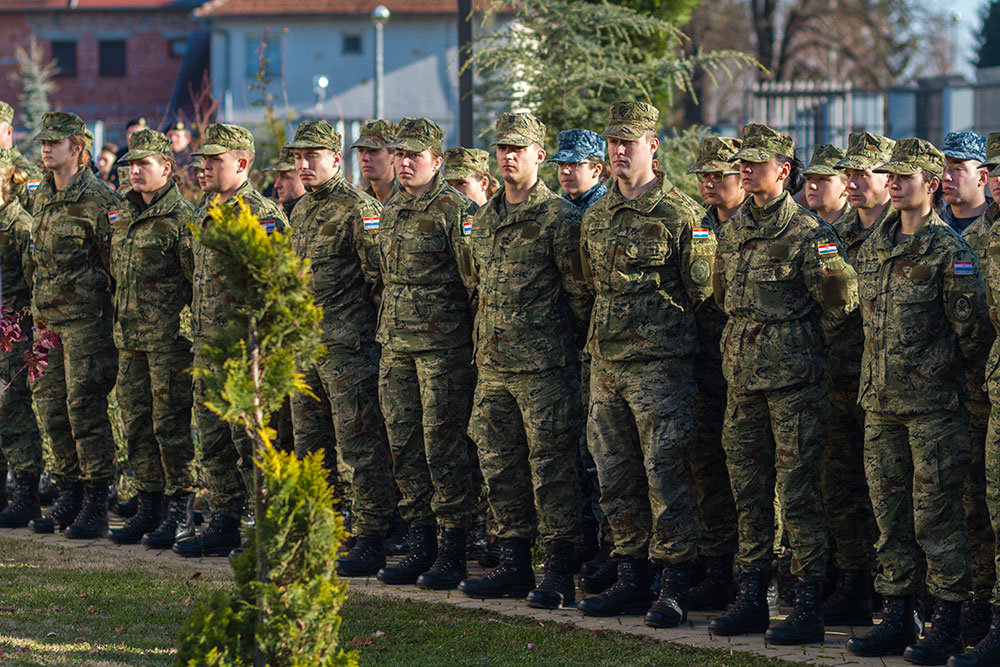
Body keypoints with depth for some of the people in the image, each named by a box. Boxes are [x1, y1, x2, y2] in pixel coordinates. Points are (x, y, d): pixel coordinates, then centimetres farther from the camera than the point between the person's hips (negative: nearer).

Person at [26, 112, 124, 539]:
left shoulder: (100, 202, -10)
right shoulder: (42, 198, 14)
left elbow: (118, 264, -10)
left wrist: (119, 316, -12)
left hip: (86, 319, -8)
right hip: (48, 319, 8)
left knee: (85, 408, -8)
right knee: (51, 408, 8)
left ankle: (96, 505, -3)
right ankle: (69, 496, 17)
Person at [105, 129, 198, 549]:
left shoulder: (181, 219, -8)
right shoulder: (124, 218, 15)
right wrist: (119, 320, 18)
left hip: (170, 338, -8)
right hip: (130, 337, 8)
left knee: (171, 423, -5)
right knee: (136, 422, 10)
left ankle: (180, 511, 1)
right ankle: (149, 506, 18)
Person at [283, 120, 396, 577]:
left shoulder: (358, 209, -10)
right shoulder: (300, 212, 17)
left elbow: (381, 277, -13)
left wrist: (360, 321, -9)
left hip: (347, 348, -9)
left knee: (360, 444, -7)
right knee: (310, 445, 12)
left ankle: (371, 540, -5)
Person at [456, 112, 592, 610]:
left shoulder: (559, 218, -8)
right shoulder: (484, 220, 14)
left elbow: (582, 292, -6)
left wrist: (561, 342, -2)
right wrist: (489, 338, 17)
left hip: (545, 364, -7)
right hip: (493, 363, 7)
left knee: (550, 465, -5)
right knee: (500, 464, 10)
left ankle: (559, 573, -2)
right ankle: (514, 564, 18)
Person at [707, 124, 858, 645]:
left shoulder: (808, 233, -10)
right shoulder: (734, 231, 11)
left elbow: (843, 303, -7)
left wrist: (807, 343, 1)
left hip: (794, 381, -7)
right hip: (742, 377, 7)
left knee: (798, 492, -5)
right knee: (748, 490, 11)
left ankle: (809, 607, -3)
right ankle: (751, 597, 18)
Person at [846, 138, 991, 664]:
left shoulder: (948, 251, -10)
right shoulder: (872, 248, 12)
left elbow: (973, 328, -8)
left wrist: (946, 374, 0)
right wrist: (883, 372, 16)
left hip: (934, 403, -7)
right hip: (881, 401, 7)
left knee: (936, 512, -4)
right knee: (889, 508, 9)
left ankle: (947, 623, 1)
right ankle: (897, 615, 17)